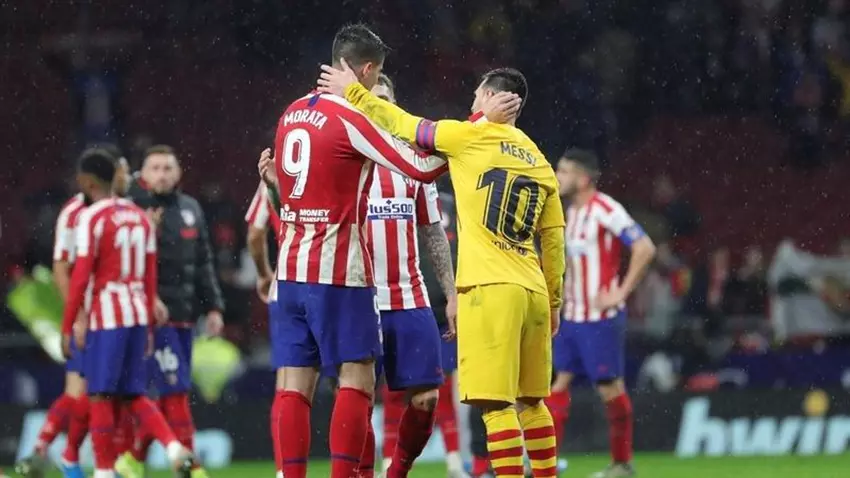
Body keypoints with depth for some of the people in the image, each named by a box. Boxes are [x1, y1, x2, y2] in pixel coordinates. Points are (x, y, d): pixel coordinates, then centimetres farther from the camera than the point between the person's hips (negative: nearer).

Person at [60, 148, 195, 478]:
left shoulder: (91, 218, -9)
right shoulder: (140, 217, 13)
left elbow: (81, 277, -12)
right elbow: (150, 277, 14)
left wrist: (68, 327, -8)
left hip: (106, 318, -7)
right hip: (137, 315, 7)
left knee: (100, 395, 0)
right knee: (134, 395, 12)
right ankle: (174, 448, -7)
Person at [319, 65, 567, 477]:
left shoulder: (471, 137, -1)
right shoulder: (539, 161, 16)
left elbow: (405, 126, 6)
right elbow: (553, 238, 16)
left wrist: (352, 91, 18)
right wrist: (554, 301, 22)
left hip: (490, 288, -7)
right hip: (533, 291, 7)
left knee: (497, 403, -9)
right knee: (530, 401, 16)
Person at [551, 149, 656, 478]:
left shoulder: (605, 210, -15)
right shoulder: (572, 211, 12)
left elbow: (645, 248, -22)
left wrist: (621, 292, -19)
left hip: (600, 317, -9)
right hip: (571, 315, 9)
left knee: (609, 386, -1)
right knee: (558, 380, 4)